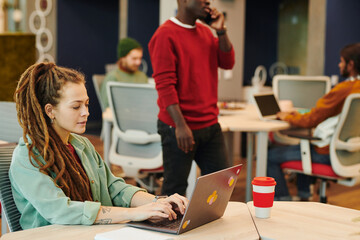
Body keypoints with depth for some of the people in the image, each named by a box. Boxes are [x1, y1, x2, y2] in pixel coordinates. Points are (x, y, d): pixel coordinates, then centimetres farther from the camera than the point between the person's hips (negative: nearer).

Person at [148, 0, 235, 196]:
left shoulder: (205, 31, 13)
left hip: (210, 125, 8)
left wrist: (221, 31, 0)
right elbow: (164, 84, -17)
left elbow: (227, 62, 12)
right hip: (180, 128, -7)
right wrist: (180, 125, -21)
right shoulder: (166, 35, -12)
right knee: (175, 188, 4)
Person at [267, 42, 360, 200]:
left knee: (270, 156, -4)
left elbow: (310, 120, -17)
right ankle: (304, 196, 37)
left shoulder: (344, 89, -23)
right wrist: (299, 116, 14)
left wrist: (288, 117, 2)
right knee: (303, 145, 36)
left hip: (328, 152, -10)